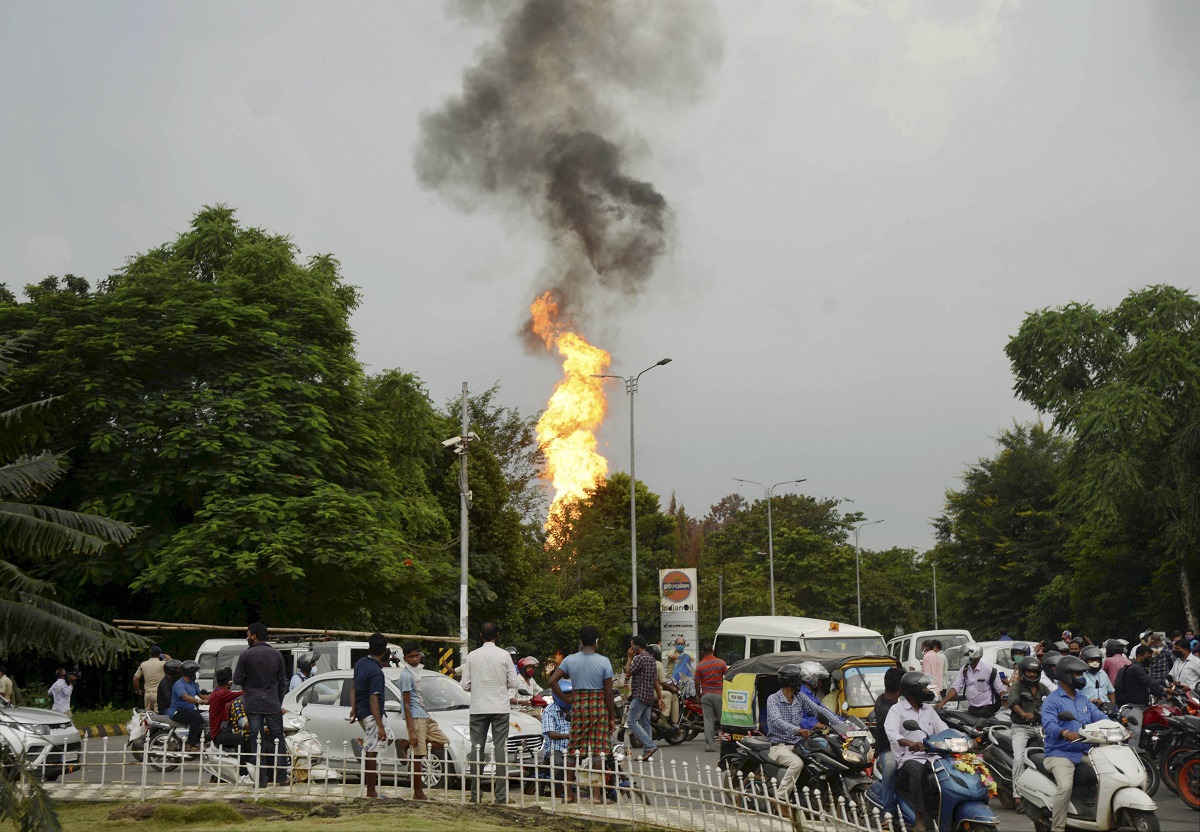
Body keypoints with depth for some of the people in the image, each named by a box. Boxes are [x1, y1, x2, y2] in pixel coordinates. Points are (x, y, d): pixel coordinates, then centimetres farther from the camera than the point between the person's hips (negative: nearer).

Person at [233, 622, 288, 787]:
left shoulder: (246, 655, -7)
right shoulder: (276, 654, 4)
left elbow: (237, 679, -5)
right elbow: (282, 682, 7)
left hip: (253, 704, -2)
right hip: (273, 704, 2)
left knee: (257, 741, 4)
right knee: (277, 740, 10)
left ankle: (262, 778, 3)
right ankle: (281, 777, 11)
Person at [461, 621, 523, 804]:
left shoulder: (472, 656, -1)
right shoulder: (504, 655, -4)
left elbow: (465, 685, 0)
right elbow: (514, 683, -3)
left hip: (478, 708, 1)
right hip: (500, 708, -1)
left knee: (477, 748, 7)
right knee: (500, 749, 2)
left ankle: (476, 793, 6)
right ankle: (501, 794, 0)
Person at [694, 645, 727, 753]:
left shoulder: (700, 666, 1)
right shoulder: (721, 663, 0)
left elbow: (697, 683, 2)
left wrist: (699, 697, 13)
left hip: (706, 695, 0)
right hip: (719, 694, 0)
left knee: (708, 720, 2)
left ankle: (710, 745, -1)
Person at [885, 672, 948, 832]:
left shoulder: (929, 710, 21)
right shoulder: (897, 709, 2)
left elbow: (944, 730, 11)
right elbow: (891, 733, -16)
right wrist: (910, 743, -37)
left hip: (931, 757, 5)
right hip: (908, 758, -5)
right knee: (917, 769, -38)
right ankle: (920, 819, -35)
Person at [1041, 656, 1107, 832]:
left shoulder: (1083, 699, 20)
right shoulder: (1052, 701, -6)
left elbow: (1099, 717, 11)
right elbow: (1048, 725, -21)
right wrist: (1065, 733, -41)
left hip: (1084, 753, 8)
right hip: (1060, 754, -8)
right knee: (1065, 786, -29)